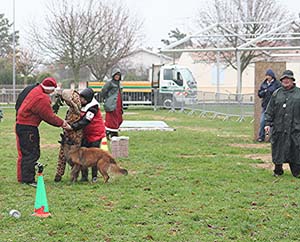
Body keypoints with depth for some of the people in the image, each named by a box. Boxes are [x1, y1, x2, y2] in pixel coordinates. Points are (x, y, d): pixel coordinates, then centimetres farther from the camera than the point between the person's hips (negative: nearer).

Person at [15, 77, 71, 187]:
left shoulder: (32, 89, 8)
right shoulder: (42, 98, -22)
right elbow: (49, 116, -15)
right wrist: (62, 123, -1)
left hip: (20, 125, 10)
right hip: (28, 127, -10)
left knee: (24, 153, 15)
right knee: (31, 153, -6)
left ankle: (22, 178, 21)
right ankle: (28, 179, -6)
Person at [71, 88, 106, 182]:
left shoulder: (93, 108, -23)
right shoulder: (81, 105, 0)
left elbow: (85, 121, -32)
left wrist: (73, 126, -40)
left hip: (95, 134, -7)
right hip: (85, 134, 7)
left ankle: (94, 176, 10)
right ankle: (84, 176, 7)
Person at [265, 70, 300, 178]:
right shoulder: (277, 94, 9)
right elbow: (270, 110, 10)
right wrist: (268, 123, 2)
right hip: (278, 127, 1)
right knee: (278, 150, 5)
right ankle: (278, 170, 19)